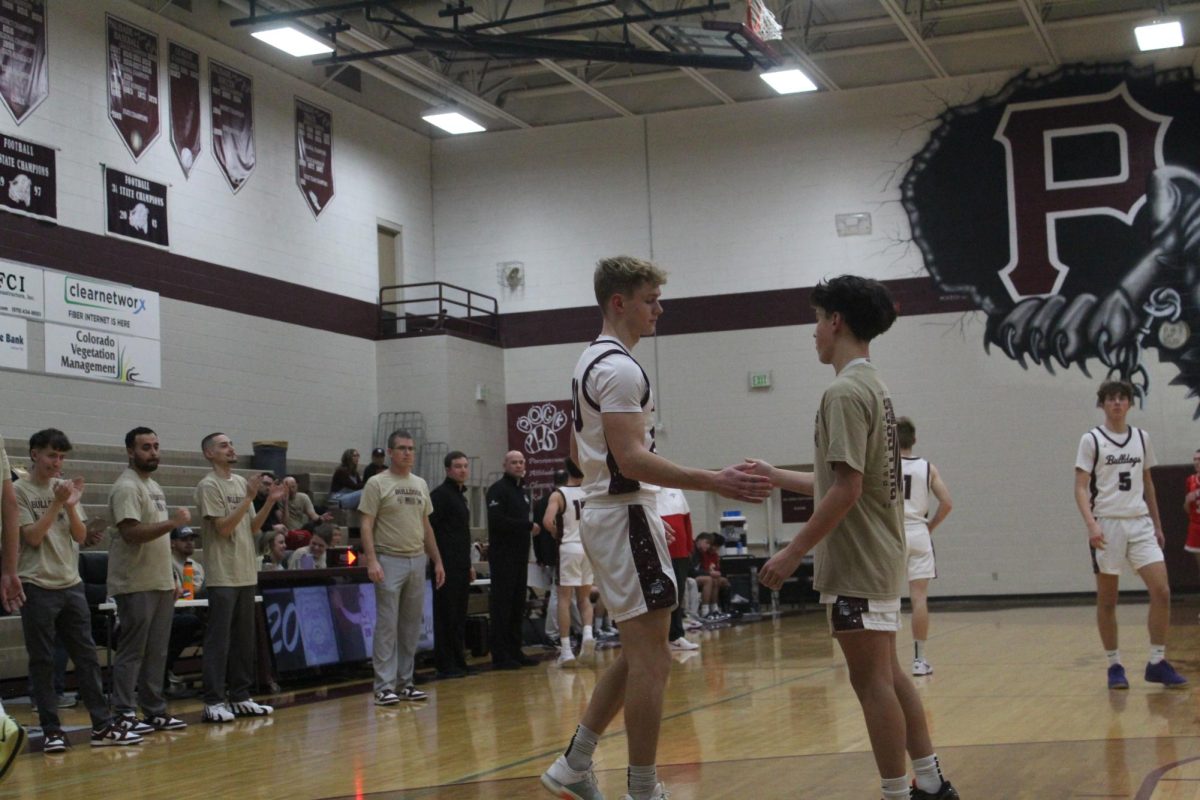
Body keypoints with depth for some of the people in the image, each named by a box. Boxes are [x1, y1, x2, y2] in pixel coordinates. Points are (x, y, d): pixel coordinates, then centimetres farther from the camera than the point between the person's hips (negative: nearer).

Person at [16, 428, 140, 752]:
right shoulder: (20, 491, -4)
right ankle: (51, 730, 5)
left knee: (87, 655, 5)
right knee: (42, 660, -1)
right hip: (37, 587, -5)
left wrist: (71, 506, -10)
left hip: (72, 584, 5)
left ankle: (102, 725, 8)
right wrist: (57, 503, -15)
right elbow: (33, 537, -11)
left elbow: (80, 536, 6)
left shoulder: (66, 487, 10)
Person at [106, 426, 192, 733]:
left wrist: (171, 576, 19)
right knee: (132, 652, -5)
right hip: (136, 585, -9)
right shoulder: (127, 487, -13)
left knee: (156, 652, 12)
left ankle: (155, 710, 17)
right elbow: (131, 533, -24)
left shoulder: (154, 486, 17)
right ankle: (125, 713, 0)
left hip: (161, 583, 9)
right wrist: (173, 522, -29)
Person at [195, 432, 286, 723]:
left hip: (246, 574, 8)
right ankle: (213, 702, -2)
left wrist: (271, 502, 1)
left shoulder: (242, 482, 14)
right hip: (222, 576, -8)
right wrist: (249, 497, -18)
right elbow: (224, 528, -16)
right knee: (218, 640, -5)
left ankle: (240, 697, 19)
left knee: (244, 639, 11)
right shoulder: (209, 486, -9)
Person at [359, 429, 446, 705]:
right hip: (390, 561, -6)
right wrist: (371, 560, -19)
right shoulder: (377, 483, -4)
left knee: (411, 626, 9)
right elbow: (367, 525, -9)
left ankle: (405, 682, 16)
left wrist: (437, 560, 15)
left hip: (417, 560, 6)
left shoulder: (420, 484, 14)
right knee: (387, 626, -5)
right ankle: (385, 686, -2)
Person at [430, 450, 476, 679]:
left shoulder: (460, 495, 18)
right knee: (446, 617, -5)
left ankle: (459, 662, 16)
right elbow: (430, 529, -15)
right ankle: (445, 665, -2)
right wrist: (438, 561, -18)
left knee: (460, 616, 11)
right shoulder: (440, 495, -9)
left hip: (461, 566, 9)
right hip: (447, 566, -9)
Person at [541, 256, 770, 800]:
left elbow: (580, 452, 24)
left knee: (638, 655, 16)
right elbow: (632, 458, -24)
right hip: (627, 517, -11)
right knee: (651, 660, -6)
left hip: (603, 513, 11)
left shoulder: (591, 362, 17)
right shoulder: (620, 367, -16)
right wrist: (715, 483, -27)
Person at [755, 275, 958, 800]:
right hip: (879, 560, 10)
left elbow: (847, 488, -22)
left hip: (857, 566, -10)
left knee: (872, 682, -4)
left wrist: (794, 553, -18)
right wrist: (777, 477, 24)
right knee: (888, 676, 15)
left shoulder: (845, 392, -16)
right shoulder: (874, 387, 14)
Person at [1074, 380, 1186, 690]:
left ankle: (1157, 662, 2)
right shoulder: (1091, 440, -1)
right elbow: (1081, 487, -6)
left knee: (1161, 591, -7)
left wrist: (1157, 525, 18)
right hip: (1107, 525, -4)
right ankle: (1114, 665, 11)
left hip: (1140, 524, 4)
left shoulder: (1141, 437, 12)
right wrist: (1091, 524, -20)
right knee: (1107, 600, 2)